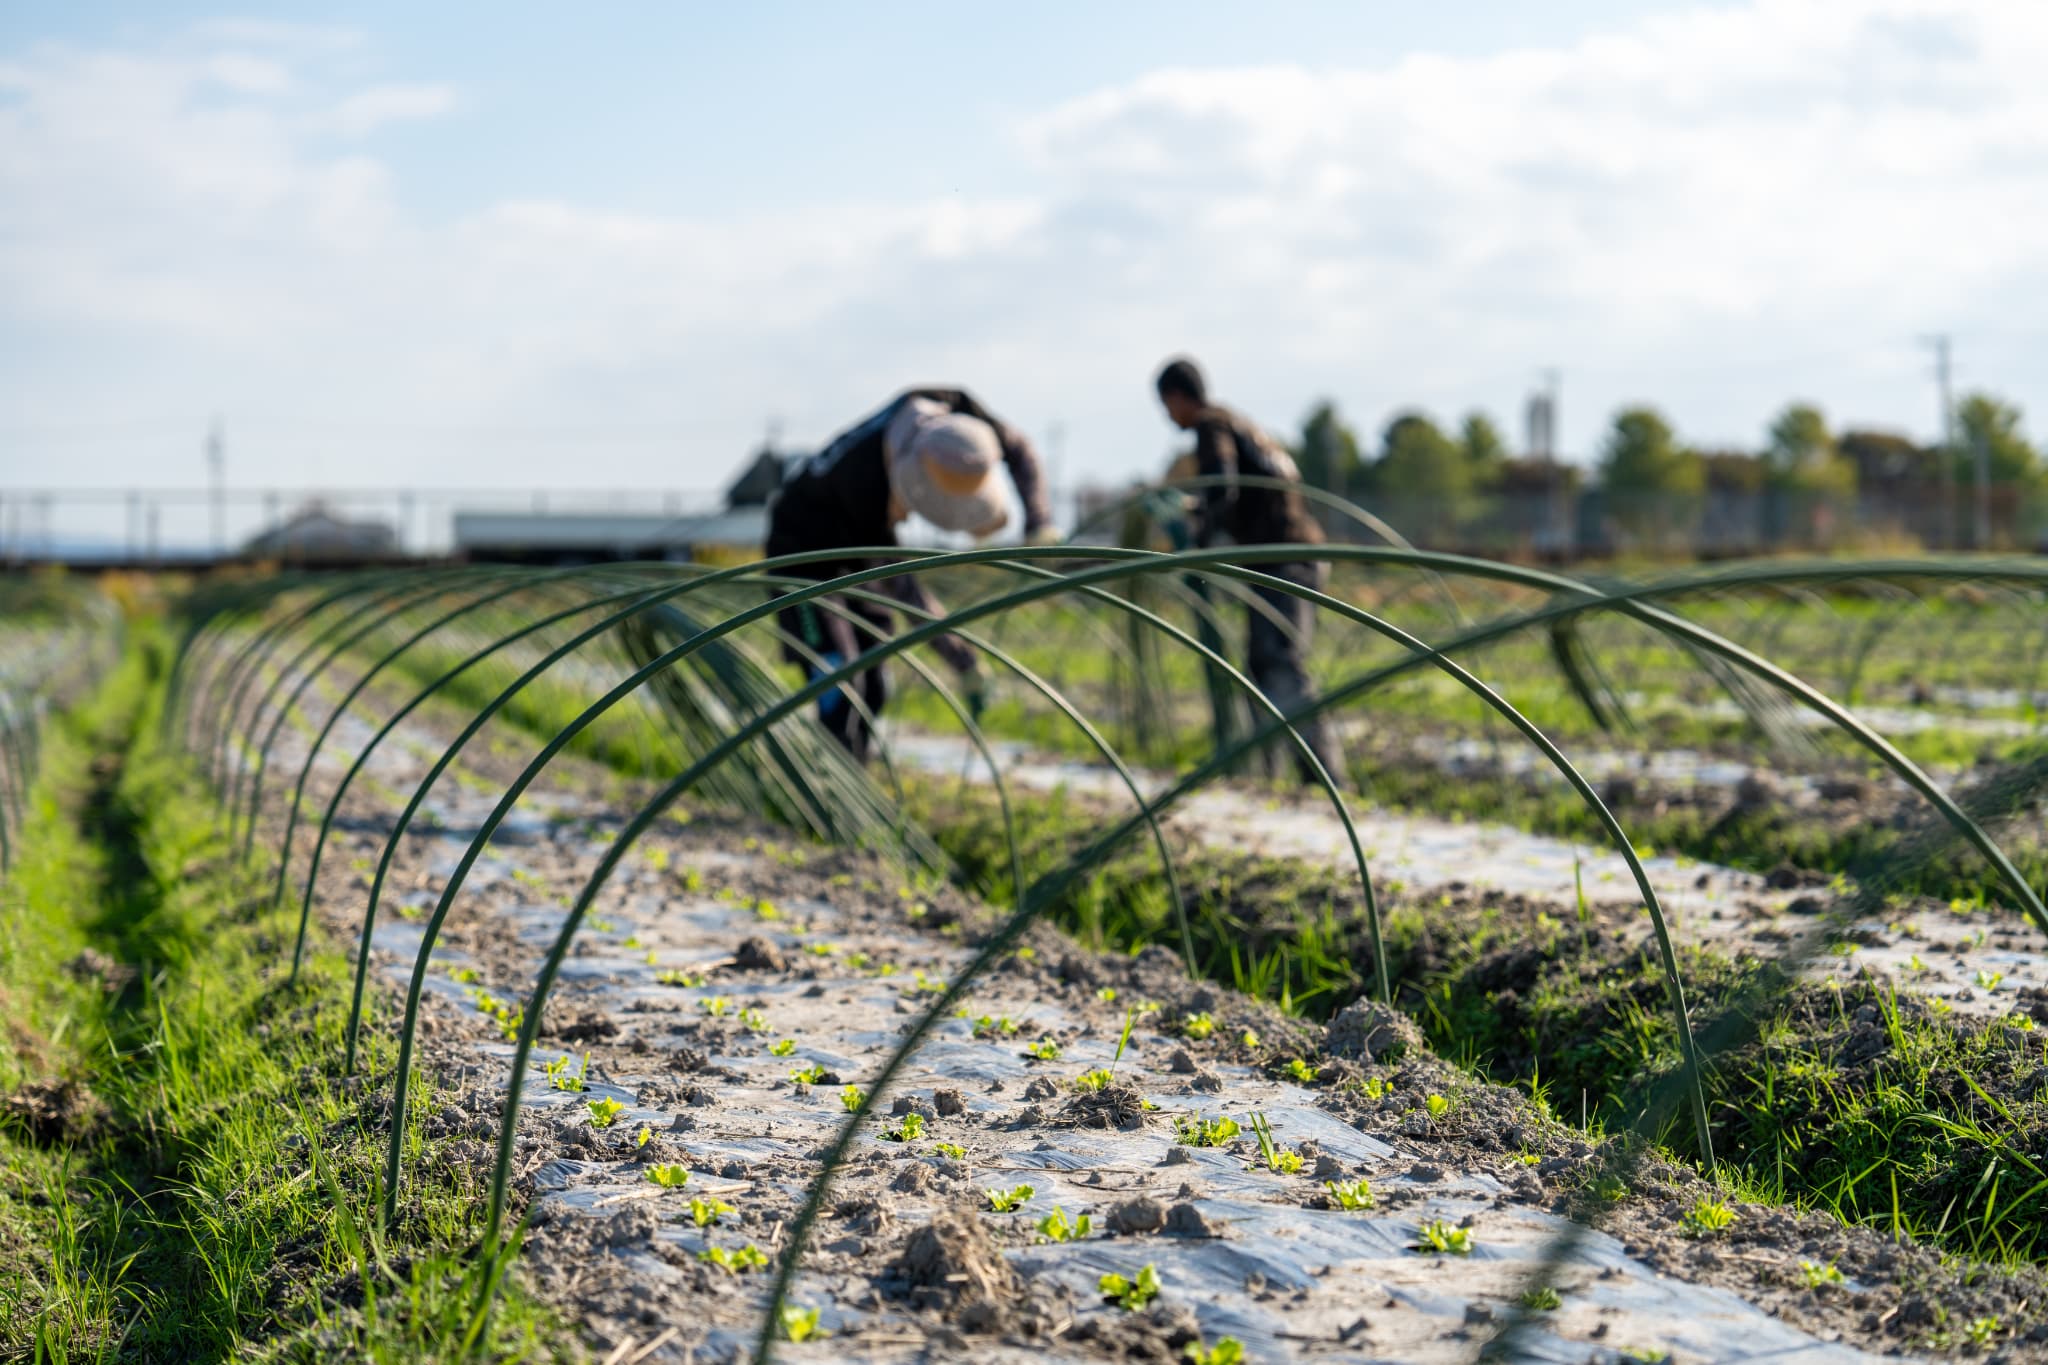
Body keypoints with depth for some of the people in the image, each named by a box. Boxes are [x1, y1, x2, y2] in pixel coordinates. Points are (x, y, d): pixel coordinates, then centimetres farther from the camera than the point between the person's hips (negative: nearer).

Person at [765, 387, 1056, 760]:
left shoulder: (953, 410, -25)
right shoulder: (863, 482, -40)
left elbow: (1018, 449, -4)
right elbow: (901, 583, -32)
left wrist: (1039, 523, -18)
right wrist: (962, 662, -30)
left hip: (850, 555, 7)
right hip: (804, 553, -7)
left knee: (871, 689, 7)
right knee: (839, 686, -20)